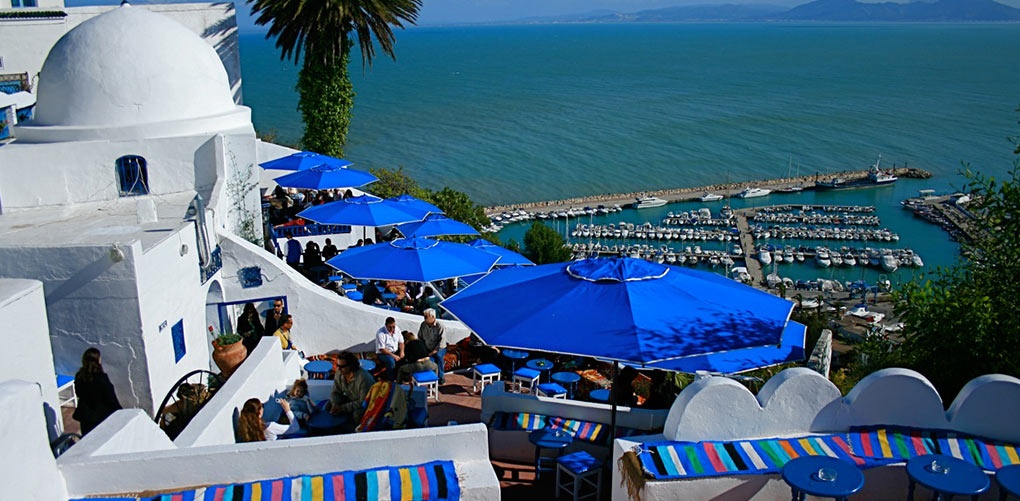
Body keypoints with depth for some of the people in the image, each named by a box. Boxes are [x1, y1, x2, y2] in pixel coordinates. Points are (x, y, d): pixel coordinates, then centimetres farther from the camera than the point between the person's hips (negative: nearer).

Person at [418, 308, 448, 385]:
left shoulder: (439, 326, -12)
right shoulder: (423, 325, 1)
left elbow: (441, 341, -15)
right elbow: (420, 338, 10)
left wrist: (434, 351, -20)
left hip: (440, 348, -2)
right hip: (428, 349, 2)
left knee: (438, 356, -32)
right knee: (431, 360, -27)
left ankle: (441, 377, -17)